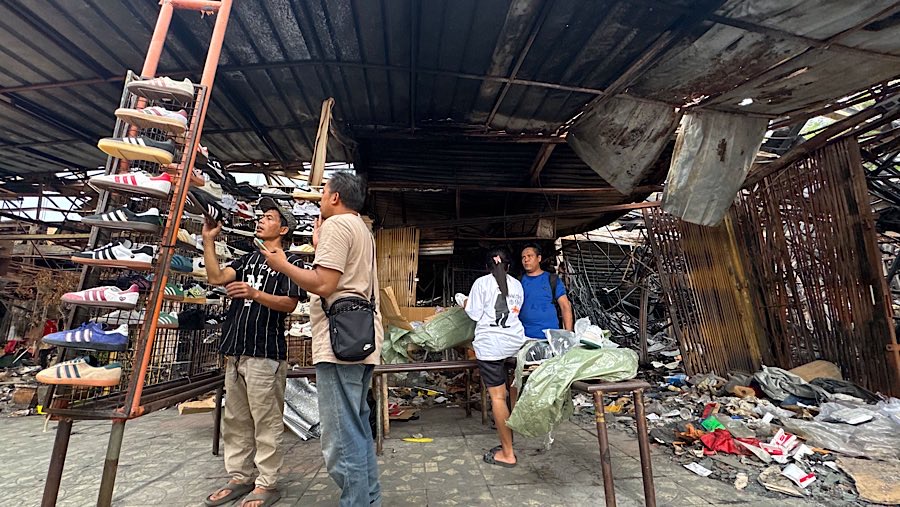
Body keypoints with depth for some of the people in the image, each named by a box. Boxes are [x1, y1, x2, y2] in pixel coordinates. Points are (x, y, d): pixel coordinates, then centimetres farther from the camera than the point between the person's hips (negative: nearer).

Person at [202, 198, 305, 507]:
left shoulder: (290, 261, -4)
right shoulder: (250, 258, 20)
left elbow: (290, 304, -14)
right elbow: (216, 277, 7)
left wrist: (256, 294, -28)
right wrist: (208, 240, 6)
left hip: (265, 353, -8)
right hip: (236, 351, 8)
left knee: (266, 423, 1)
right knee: (235, 421, 16)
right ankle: (239, 477, 30)